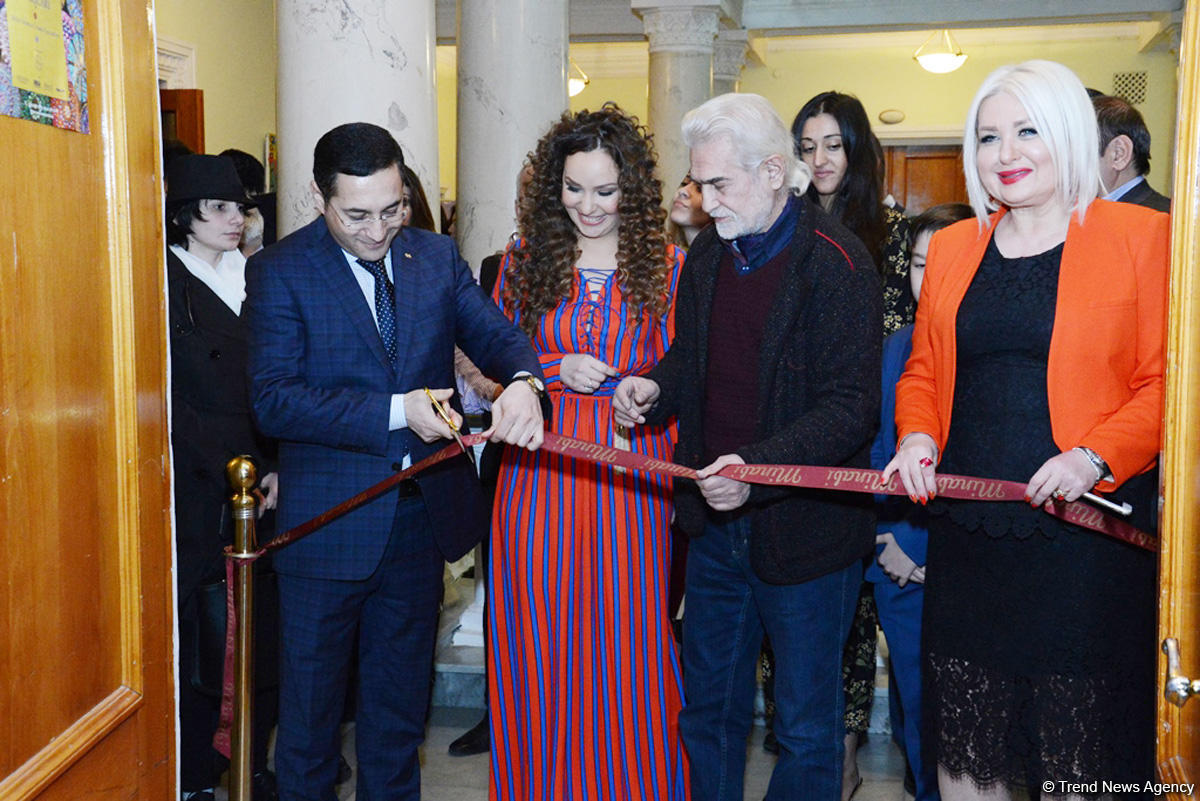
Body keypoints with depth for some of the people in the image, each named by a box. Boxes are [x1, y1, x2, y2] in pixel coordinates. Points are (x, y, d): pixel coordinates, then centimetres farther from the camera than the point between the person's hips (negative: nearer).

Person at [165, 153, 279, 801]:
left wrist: (279, 464, 0)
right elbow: (172, 403, -8)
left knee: (268, 632, 6)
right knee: (201, 634, 1)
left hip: (264, 486, 5)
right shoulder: (165, 285, -3)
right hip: (199, 493, -5)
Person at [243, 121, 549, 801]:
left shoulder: (437, 256, 3)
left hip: (421, 516, 4)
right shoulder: (279, 272, -10)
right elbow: (274, 400, -18)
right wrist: (395, 411, -25)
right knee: (311, 699, 13)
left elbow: (491, 332, -3)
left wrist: (523, 381, -27)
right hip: (329, 522, -4)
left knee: (401, 696, 20)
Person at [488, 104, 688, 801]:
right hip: (539, 475, 2)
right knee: (540, 646, 8)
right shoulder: (525, 260, 6)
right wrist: (557, 370, -9)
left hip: (630, 482, -1)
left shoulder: (666, 265, 2)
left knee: (626, 647, 4)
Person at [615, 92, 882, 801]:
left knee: (806, 727, 9)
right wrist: (655, 386, -1)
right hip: (715, 521, 7)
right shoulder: (710, 252, 8)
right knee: (709, 702, 20)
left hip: (803, 530, -6)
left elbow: (850, 407, -20)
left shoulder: (837, 263, -15)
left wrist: (758, 467, -32)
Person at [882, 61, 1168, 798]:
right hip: (968, 537, 4)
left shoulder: (1142, 236, -1)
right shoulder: (953, 248, 12)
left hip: (1085, 537, -4)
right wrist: (917, 435, -1)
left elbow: (1165, 383, -4)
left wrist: (1096, 456, -18)